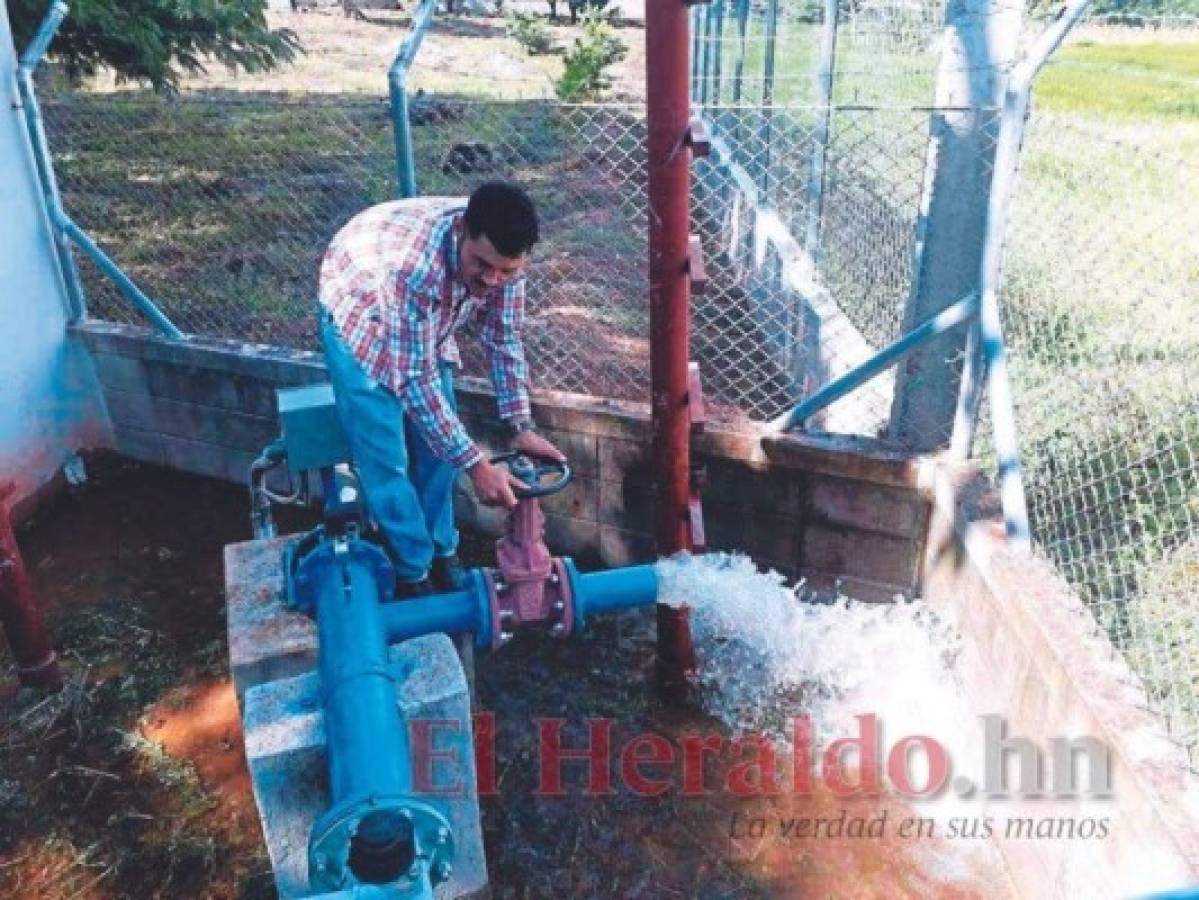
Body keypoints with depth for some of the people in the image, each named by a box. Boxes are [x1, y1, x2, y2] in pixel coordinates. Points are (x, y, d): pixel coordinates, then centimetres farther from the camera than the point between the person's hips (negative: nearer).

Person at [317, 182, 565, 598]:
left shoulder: (501, 253, -26)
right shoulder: (416, 265, -44)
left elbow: (504, 340, -12)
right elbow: (416, 380, -38)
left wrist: (522, 427, -15)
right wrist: (476, 466, -37)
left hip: (428, 323, 6)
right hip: (358, 320, -5)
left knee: (438, 438, 6)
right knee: (387, 459, -7)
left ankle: (442, 553, 23)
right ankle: (413, 577, 8)